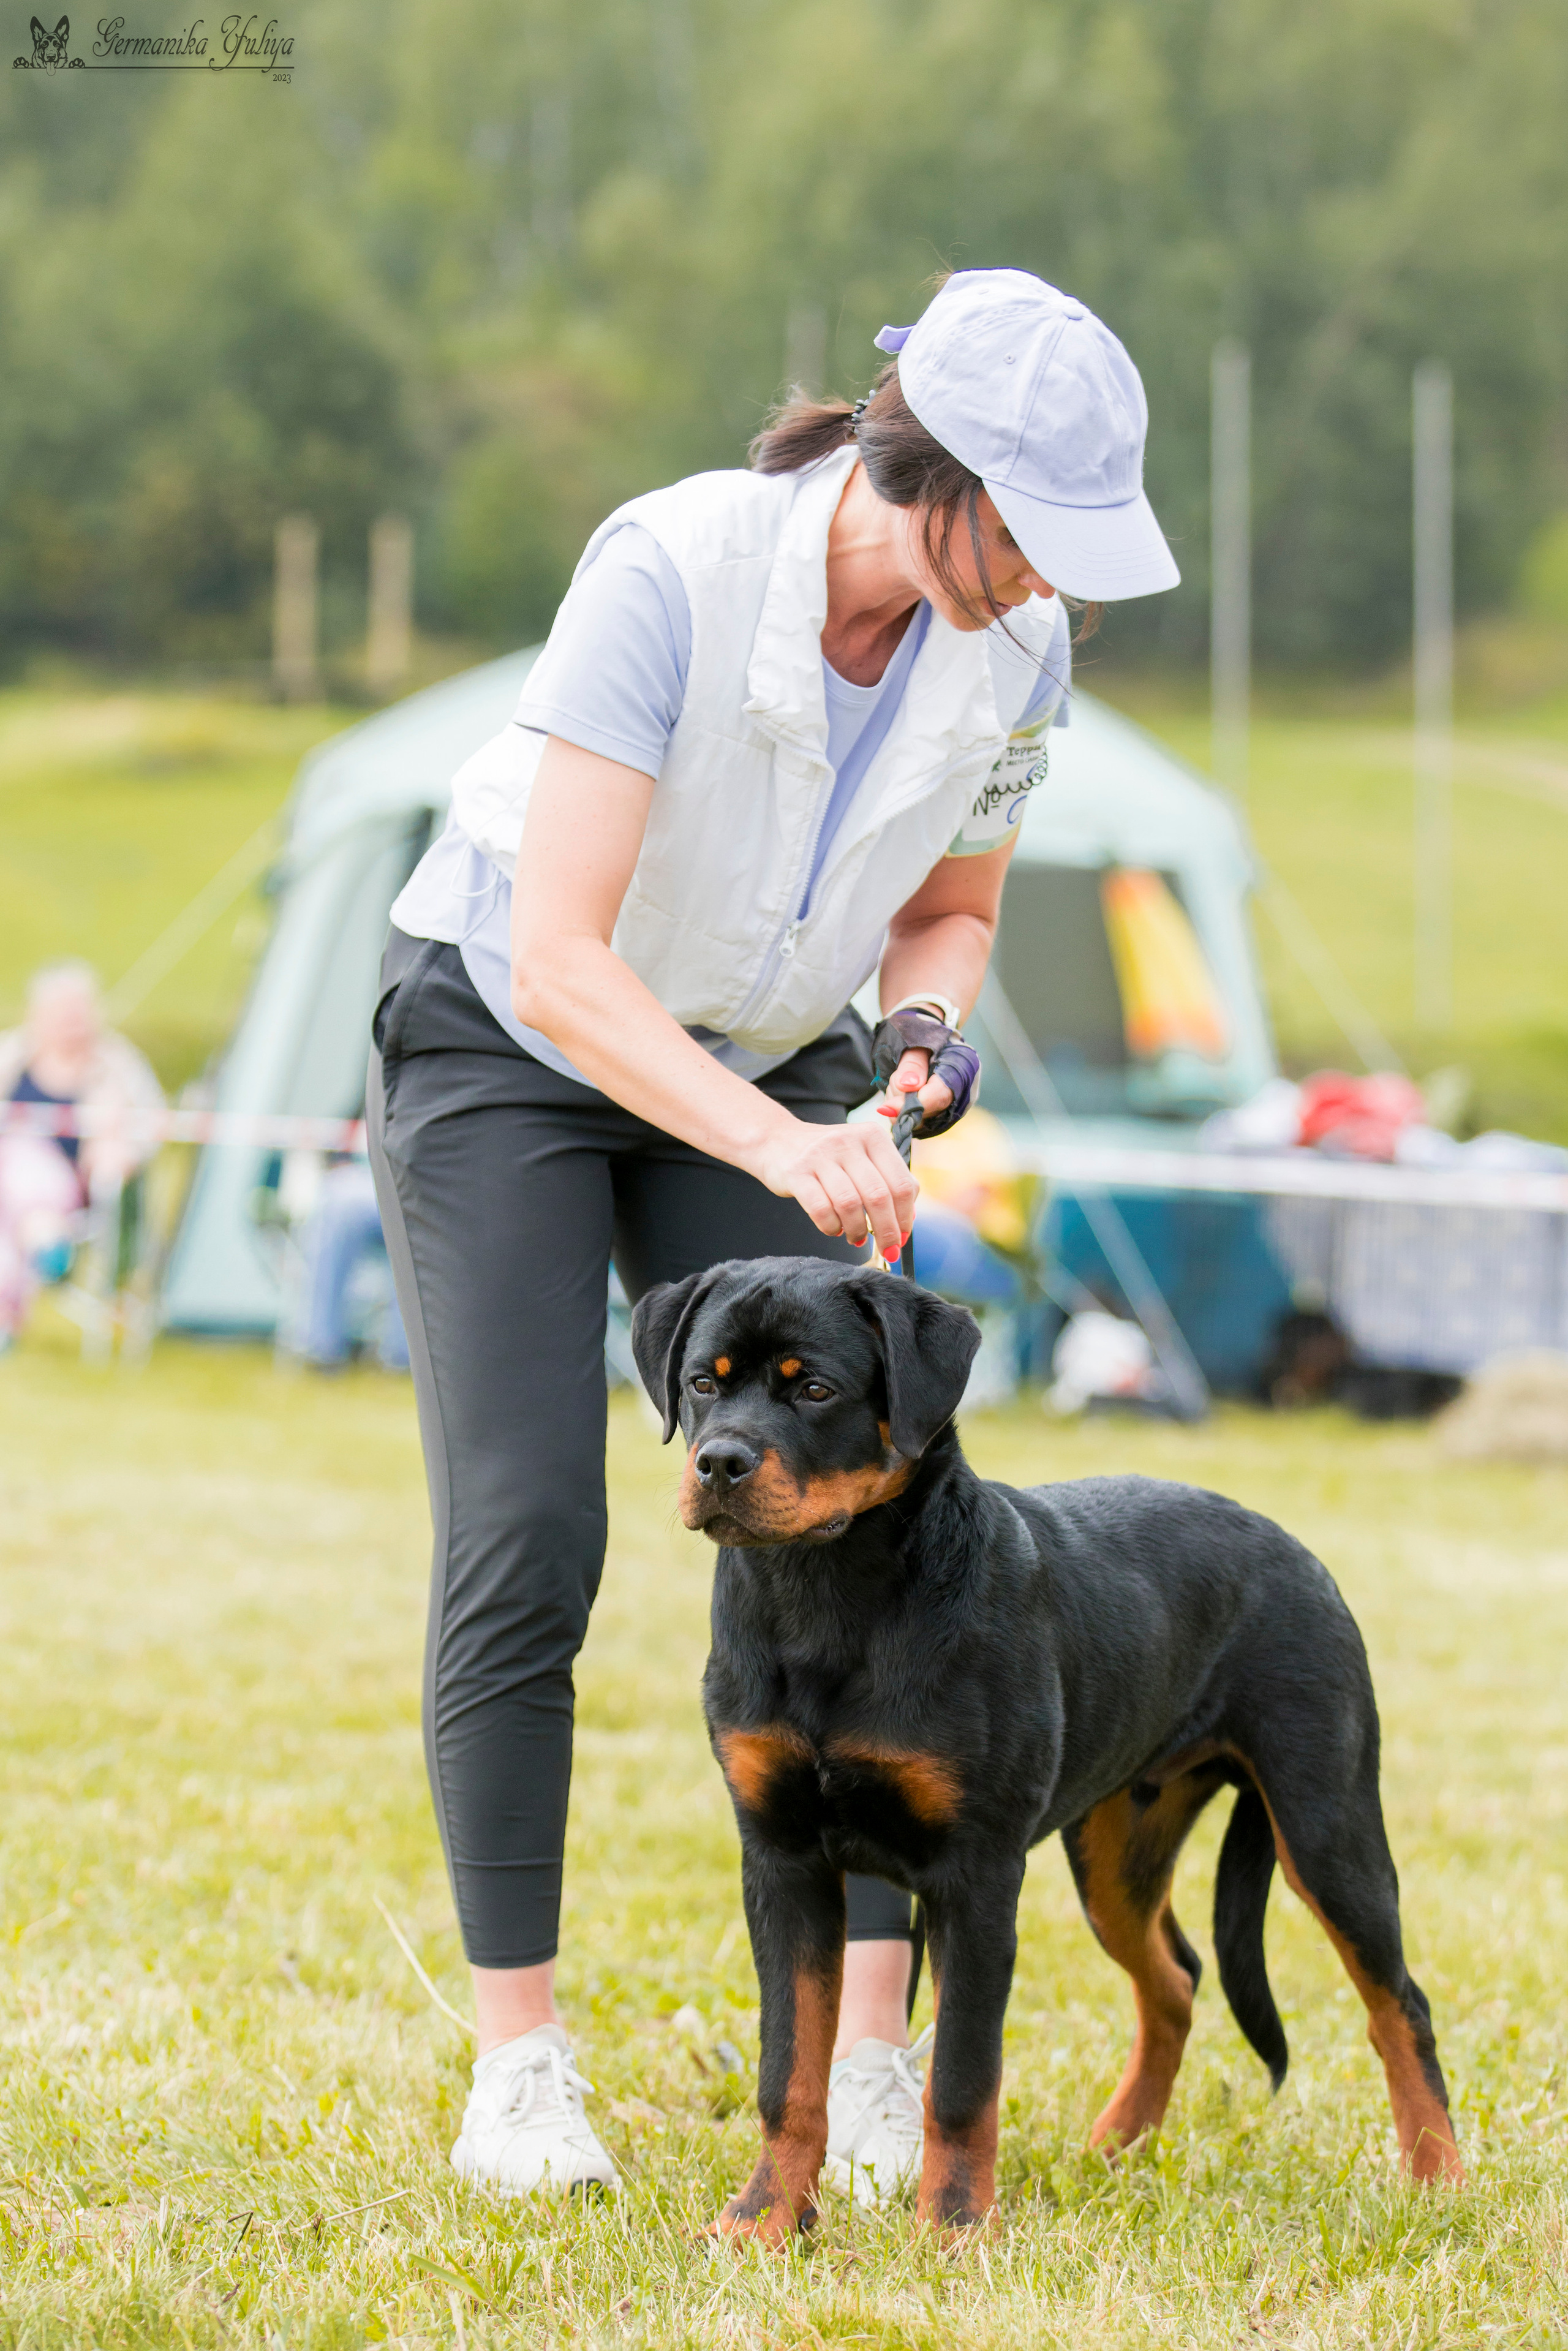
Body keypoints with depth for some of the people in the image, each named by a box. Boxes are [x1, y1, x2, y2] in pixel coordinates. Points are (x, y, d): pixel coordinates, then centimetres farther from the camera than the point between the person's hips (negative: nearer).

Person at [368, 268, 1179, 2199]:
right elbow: (559, 958, -36)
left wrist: (927, 1031, -18)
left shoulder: (1014, 656, -15)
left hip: (767, 1063, 4)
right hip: (504, 1037, -4)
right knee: (524, 1539, -13)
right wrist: (782, 1150, -46)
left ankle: (870, 2059, -9)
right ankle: (518, 2054, -2)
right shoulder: (669, 572, -32)